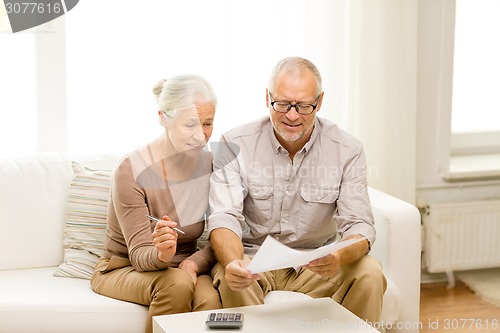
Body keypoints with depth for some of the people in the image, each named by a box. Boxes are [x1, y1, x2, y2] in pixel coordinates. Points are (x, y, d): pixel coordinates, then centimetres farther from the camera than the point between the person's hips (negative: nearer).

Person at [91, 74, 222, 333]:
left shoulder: (211, 166, -6)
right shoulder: (131, 170, -19)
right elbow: (139, 255, -18)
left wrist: (193, 263, -23)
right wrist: (161, 254, -41)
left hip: (182, 267, 3)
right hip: (122, 270, -3)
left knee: (210, 299, -31)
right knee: (177, 283, -34)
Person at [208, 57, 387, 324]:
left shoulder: (347, 150, -6)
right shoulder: (235, 145, -8)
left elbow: (359, 224, -11)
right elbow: (224, 217, -15)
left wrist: (340, 257, -37)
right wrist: (233, 263, -39)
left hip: (317, 265, 2)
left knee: (369, 272, -26)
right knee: (229, 278, -34)